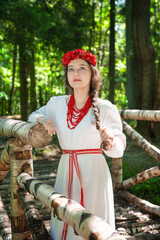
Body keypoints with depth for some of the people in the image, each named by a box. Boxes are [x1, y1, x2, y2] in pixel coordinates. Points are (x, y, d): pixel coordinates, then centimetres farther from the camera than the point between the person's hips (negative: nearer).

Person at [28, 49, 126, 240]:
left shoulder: (105, 108, -4)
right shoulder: (57, 104, 6)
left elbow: (119, 148, -3)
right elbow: (34, 116, 23)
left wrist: (109, 142, -26)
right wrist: (42, 119, -1)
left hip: (94, 171, -3)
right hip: (66, 171, 3)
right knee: (64, 223, 10)